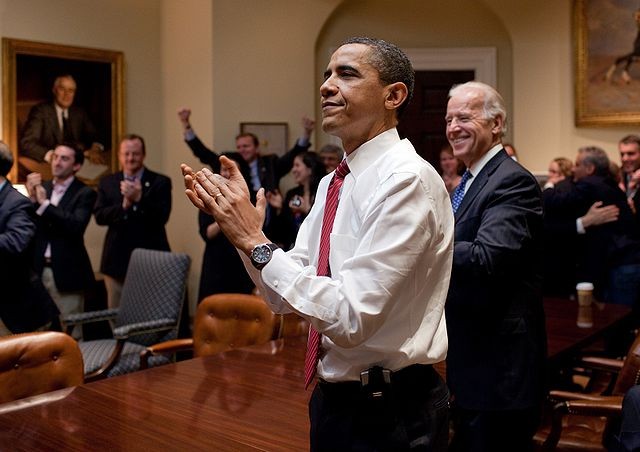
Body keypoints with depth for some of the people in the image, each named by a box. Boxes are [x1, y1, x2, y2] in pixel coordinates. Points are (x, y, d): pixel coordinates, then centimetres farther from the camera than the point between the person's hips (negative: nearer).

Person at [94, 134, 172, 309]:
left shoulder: (160, 182, 0)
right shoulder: (107, 182, 10)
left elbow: (162, 217, -10)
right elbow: (99, 216, -1)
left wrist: (139, 199, -23)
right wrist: (124, 205, -17)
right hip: (117, 261, 3)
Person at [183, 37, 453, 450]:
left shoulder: (409, 180, -20)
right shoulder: (333, 184, 5)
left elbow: (352, 317, -26)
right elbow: (284, 298, 5)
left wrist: (257, 242, -23)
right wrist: (240, 222, -7)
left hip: (390, 417, -7)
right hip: (332, 400, 8)